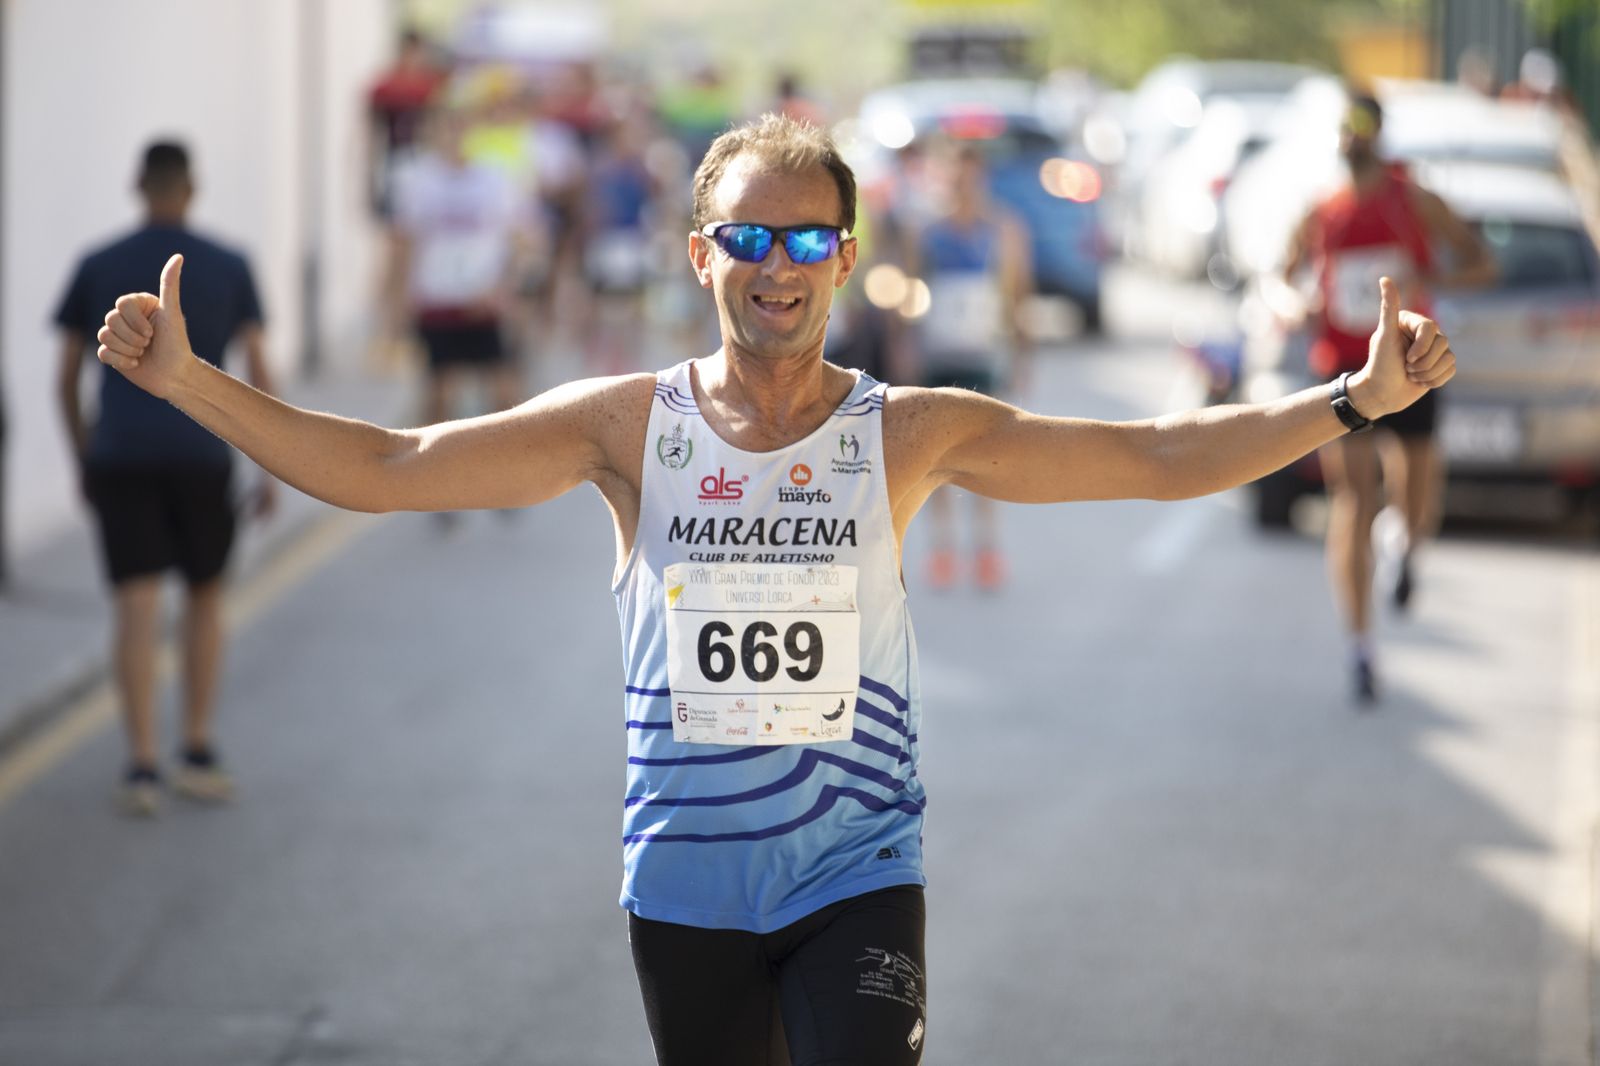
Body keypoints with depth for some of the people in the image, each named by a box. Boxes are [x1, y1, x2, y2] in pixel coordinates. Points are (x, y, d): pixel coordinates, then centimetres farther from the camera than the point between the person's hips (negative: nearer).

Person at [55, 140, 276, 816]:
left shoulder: (98, 269, 5)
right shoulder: (229, 270, 2)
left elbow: (66, 380, 7)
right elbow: (259, 374, -2)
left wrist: (82, 460, 19)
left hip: (119, 457, 0)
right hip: (201, 454, 0)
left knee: (136, 608, -2)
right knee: (205, 595, 17)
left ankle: (142, 766, -11)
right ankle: (198, 753, 12)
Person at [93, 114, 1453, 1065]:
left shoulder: (909, 434, -3)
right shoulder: (629, 426, -2)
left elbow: (1163, 457, -3)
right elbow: (382, 470, -3)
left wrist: (1356, 398, -13)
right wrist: (190, 384, -11)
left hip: (857, 869, -1)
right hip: (686, 884, 2)